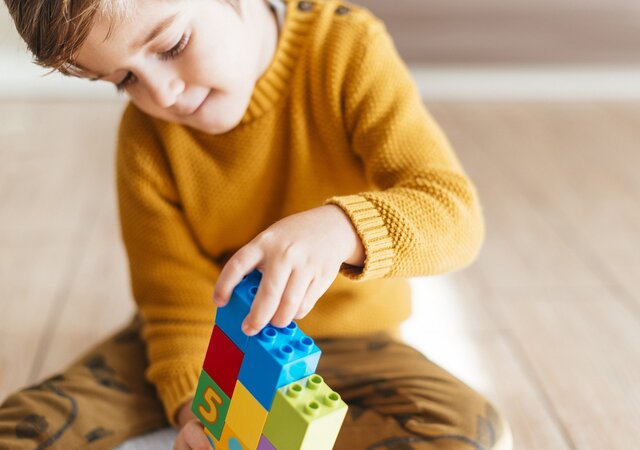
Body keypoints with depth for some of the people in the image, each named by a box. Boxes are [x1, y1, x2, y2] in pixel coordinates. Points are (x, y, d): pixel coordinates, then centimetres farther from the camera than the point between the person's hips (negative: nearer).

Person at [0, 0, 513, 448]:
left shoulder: (346, 49, -19)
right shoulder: (146, 134, -11)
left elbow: (454, 209, -27)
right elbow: (176, 292, -6)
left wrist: (340, 227, -47)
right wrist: (192, 400, -23)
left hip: (345, 342, -1)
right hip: (207, 341, 2)